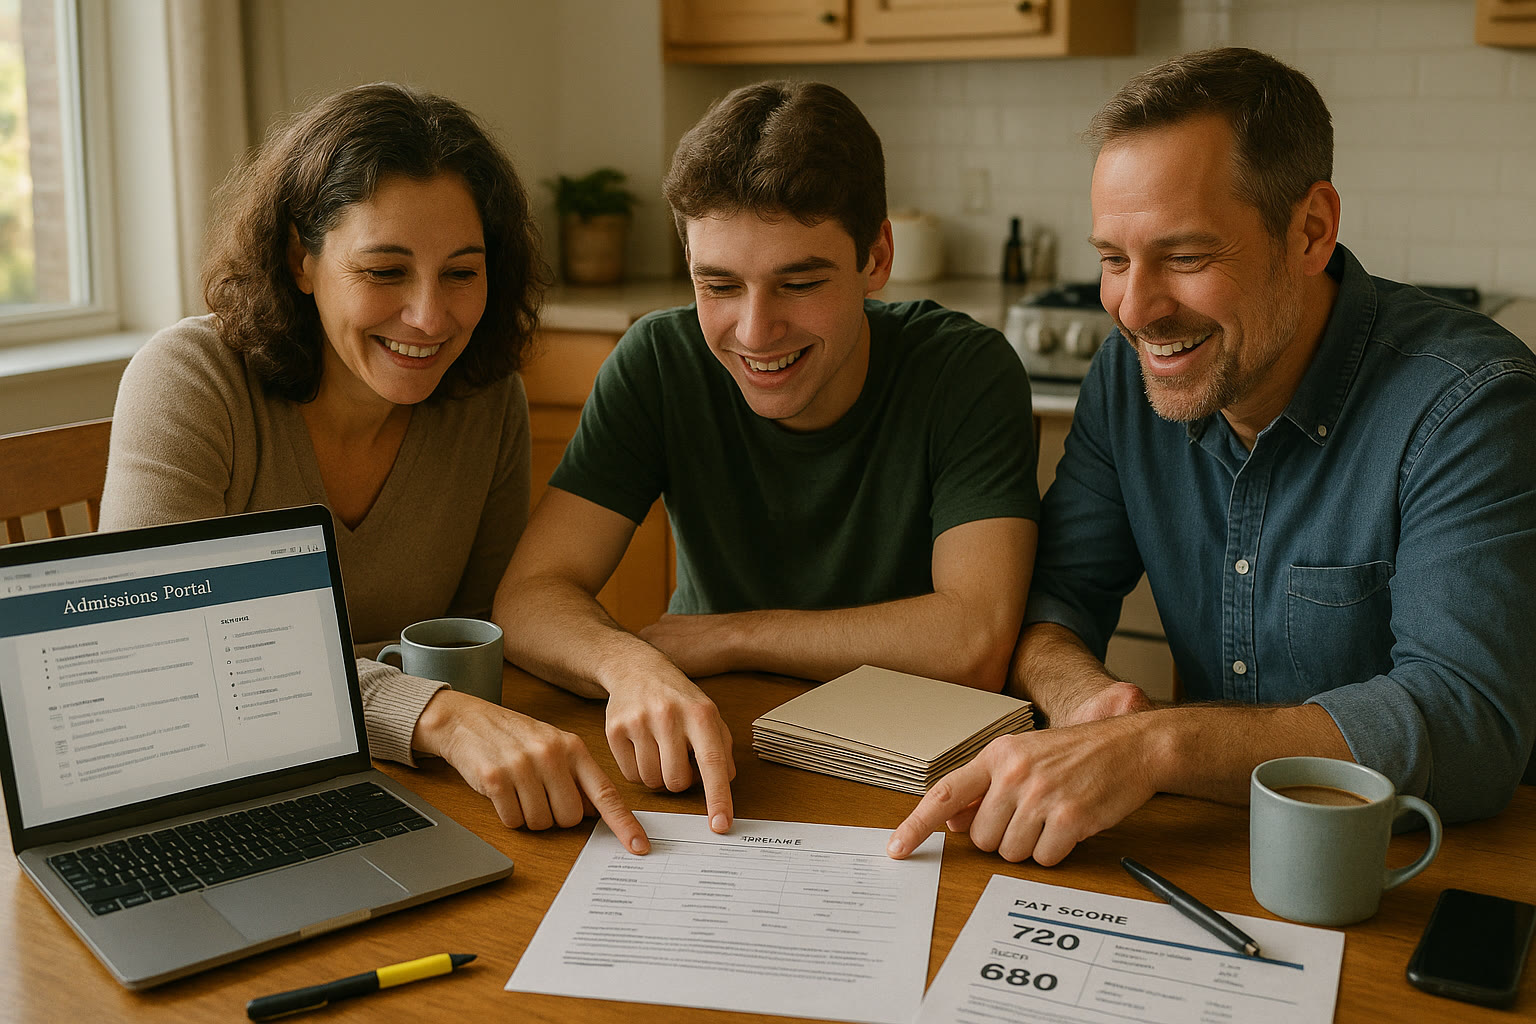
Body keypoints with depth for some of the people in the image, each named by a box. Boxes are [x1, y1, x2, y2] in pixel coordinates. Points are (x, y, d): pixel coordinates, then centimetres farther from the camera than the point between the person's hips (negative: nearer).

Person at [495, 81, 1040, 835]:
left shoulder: (969, 372, -16)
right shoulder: (658, 363, -10)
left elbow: (973, 644, -25)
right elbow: (529, 596, -16)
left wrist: (716, 636, -18)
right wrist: (631, 665, -39)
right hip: (714, 749, 2)